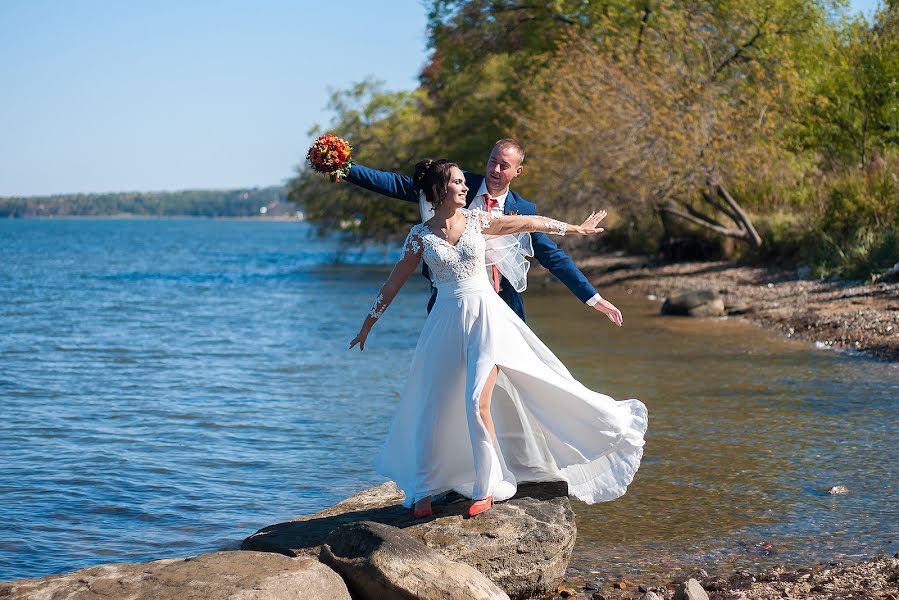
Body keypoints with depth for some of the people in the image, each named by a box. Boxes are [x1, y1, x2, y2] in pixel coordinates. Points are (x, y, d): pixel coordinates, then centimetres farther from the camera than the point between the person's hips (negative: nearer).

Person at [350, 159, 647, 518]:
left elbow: (532, 223, 14)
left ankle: (484, 489, 1)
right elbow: (393, 283, 9)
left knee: (477, 403, -12)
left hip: (485, 316, -1)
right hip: (446, 323, 1)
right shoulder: (420, 236, 1)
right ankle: (422, 489, 19)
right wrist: (368, 324, 14)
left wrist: (575, 229, 22)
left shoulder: (477, 221, 3)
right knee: (432, 407, 2)